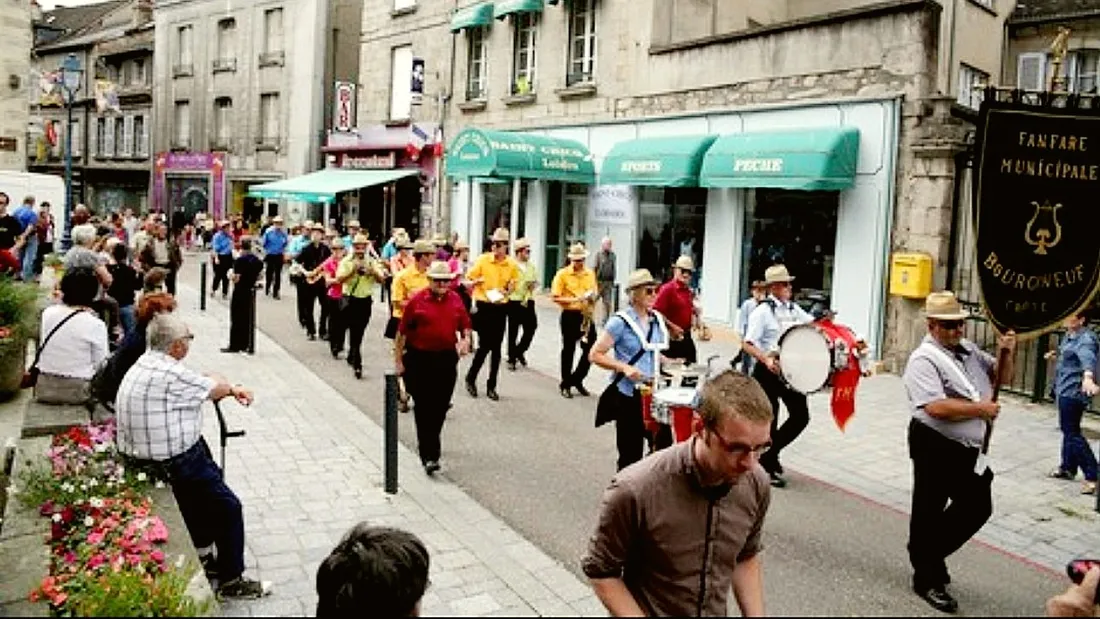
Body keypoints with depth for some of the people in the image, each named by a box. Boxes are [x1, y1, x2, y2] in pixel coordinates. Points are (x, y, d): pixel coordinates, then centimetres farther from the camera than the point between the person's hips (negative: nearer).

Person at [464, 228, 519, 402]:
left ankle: (491, 386, 17)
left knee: (496, 347, 7)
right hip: (484, 306, -3)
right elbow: (468, 280, -1)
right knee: (484, 345, -5)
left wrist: (507, 291, -11)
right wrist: (477, 281, -22)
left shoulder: (512, 265, 0)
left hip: (500, 308, 3)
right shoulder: (482, 260, -6)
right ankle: (470, 379, 17)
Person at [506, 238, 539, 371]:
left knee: (530, 329, 3)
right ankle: (512, 358, 14)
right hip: (514, 302, -5)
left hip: (529, 302, 5)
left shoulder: (532, 266, 12)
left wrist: (534, 285, -3)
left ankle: (519, 351, 26)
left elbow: (536, 282, 17)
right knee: (513, 331, 3)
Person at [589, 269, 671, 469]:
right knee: (631, 454, 3)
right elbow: (595, 355, -11)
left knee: (664, 444, 0)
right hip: (628, 394, -5)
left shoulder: (657, 320, 9)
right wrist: (625, 368, -21)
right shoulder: (620, 322, -10)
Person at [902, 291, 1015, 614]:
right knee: (928, 512, 7)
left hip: (967, 449, 8)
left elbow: (1001, 376, 18)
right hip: (935, 447, -8)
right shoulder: (924, 360, -17)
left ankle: (931, 554, 35)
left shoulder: (969, 350, 9)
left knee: (978, 507, 17)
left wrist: (1006, 353, -3)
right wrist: (980, 409, -18)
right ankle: (927, 579, 22)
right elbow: (936, 407, -28)